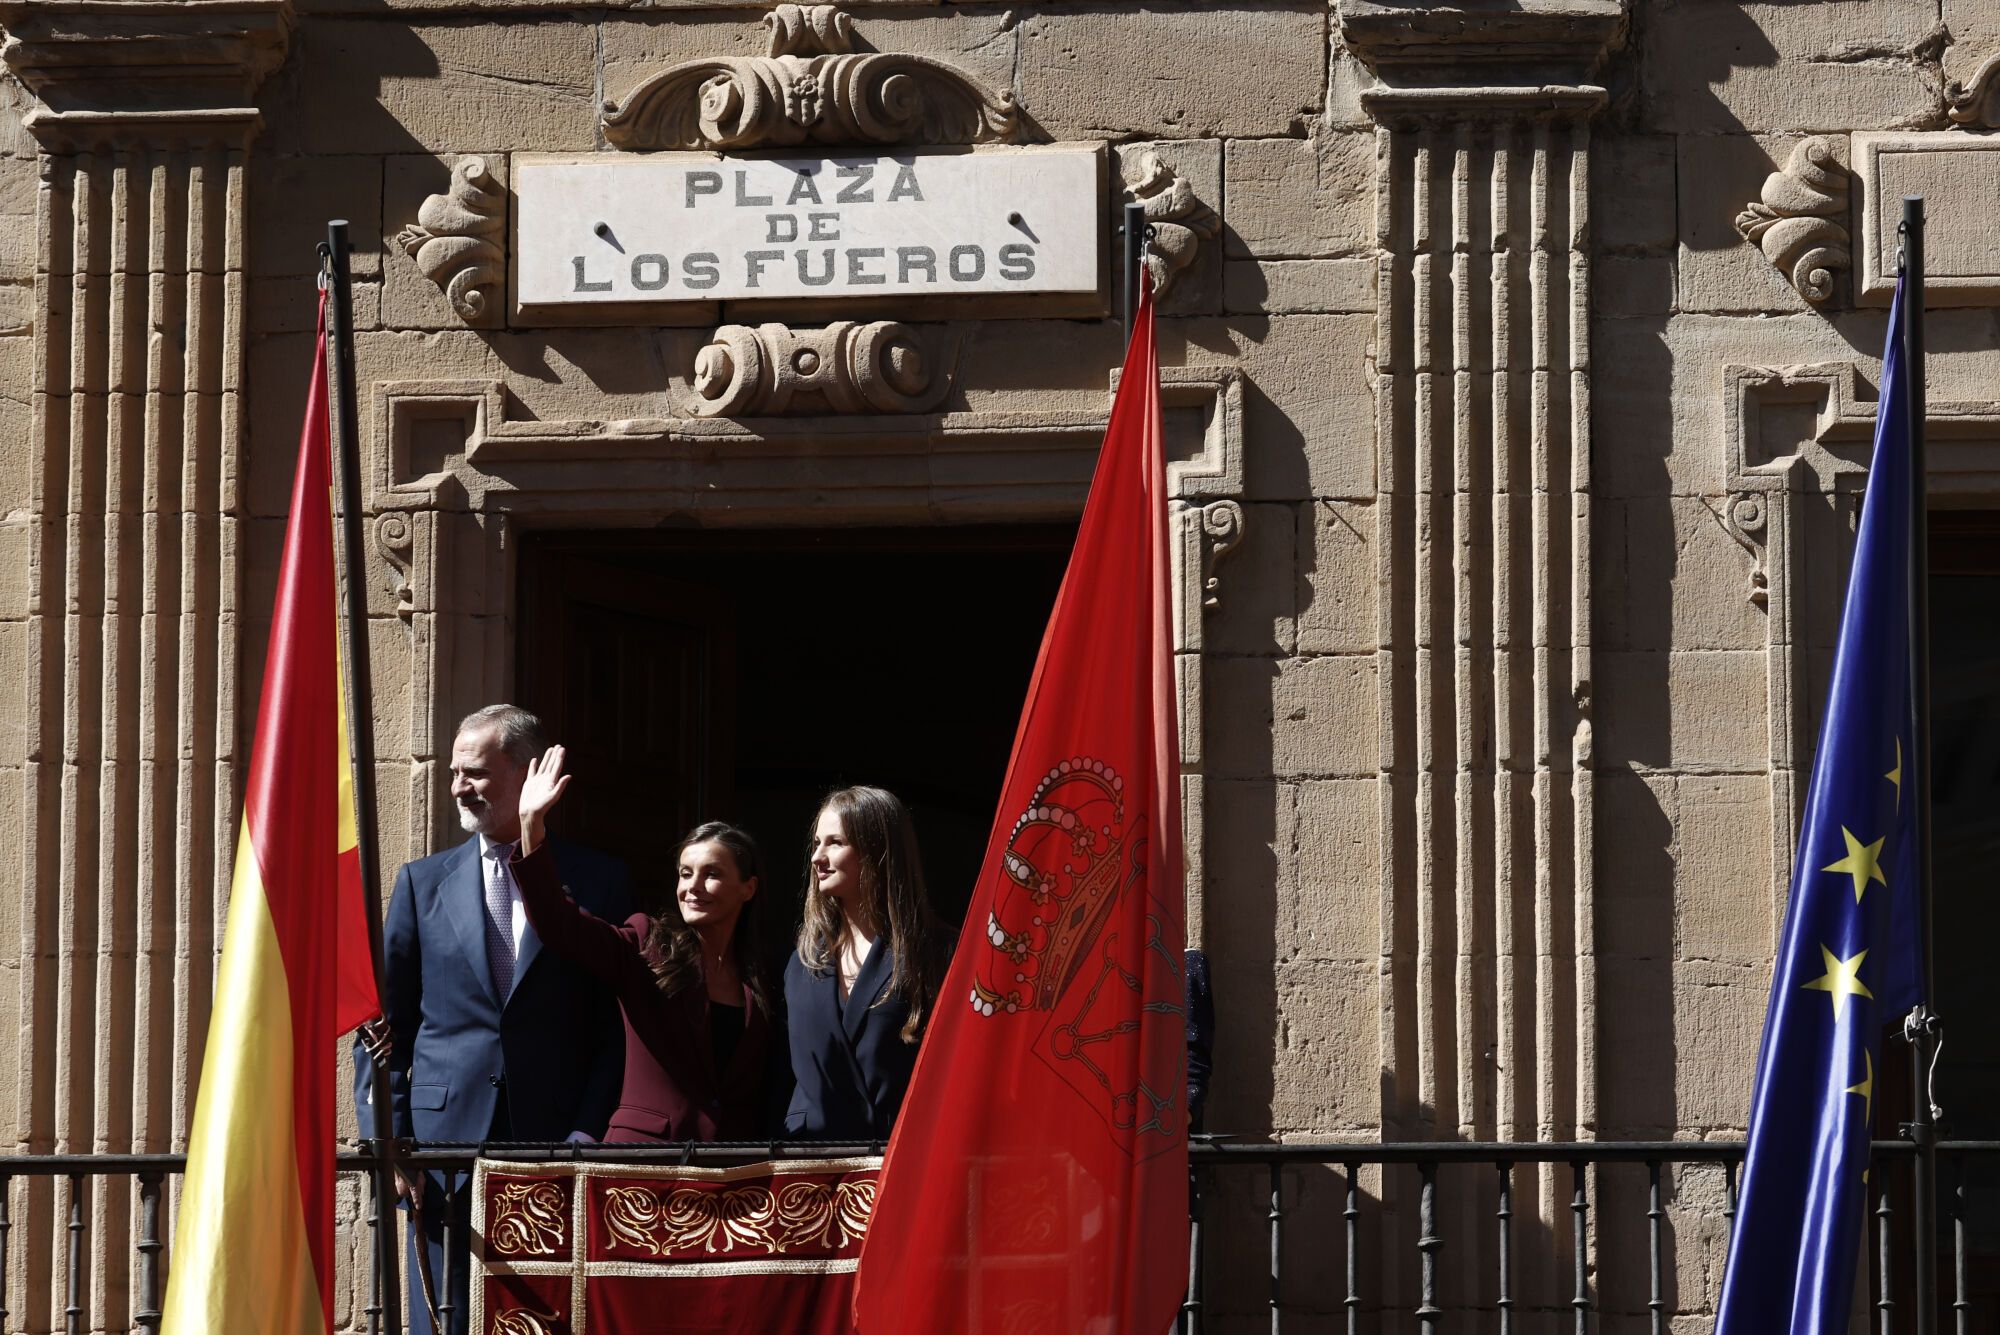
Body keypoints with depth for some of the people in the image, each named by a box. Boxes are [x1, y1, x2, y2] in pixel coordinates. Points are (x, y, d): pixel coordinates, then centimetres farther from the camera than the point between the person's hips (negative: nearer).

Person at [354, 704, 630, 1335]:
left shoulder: (597, 881, 6)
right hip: (447, 1143, 1)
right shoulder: (424, 881, 11)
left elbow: (618, 1024, 4)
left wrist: (589, 1132, -7)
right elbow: (383, 1022, 10)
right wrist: (389, 1139, -1)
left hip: (557, 1147, -1)